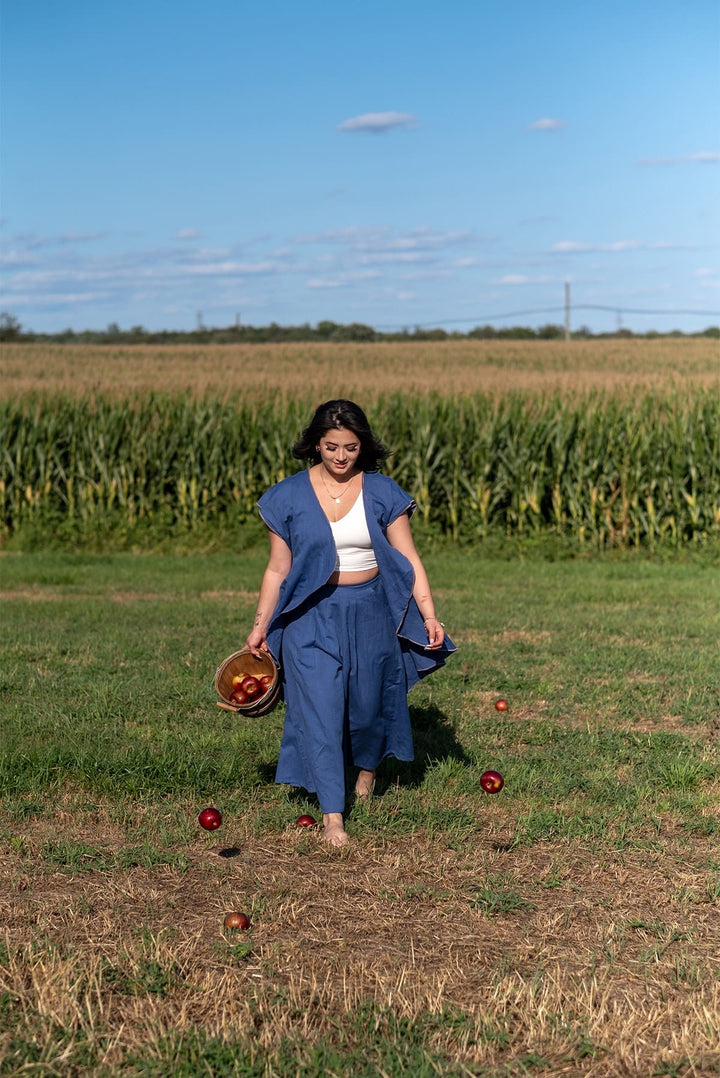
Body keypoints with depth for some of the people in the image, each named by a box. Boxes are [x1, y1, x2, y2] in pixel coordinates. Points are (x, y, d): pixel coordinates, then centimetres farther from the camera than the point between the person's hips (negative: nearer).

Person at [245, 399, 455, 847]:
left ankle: (368, 768, 45)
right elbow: (278, 569, 5)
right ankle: (332, 815, -6)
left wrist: (429, 615, -12)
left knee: (370, 700, 13)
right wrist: (261, 624, 3)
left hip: (370, 612, 1)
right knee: (320, 708, -8)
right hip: (312, 616, -1)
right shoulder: (289, 496, -2)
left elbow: (409, 559, -3)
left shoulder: (382, 493, -2)